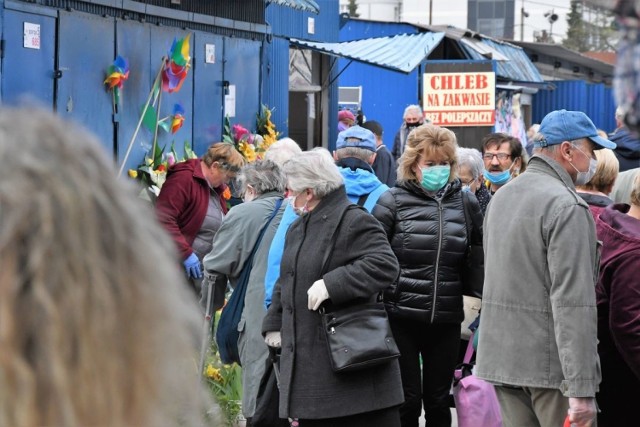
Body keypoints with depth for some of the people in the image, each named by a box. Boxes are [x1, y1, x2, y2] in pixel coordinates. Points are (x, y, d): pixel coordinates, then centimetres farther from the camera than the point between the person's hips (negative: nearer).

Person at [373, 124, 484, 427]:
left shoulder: (465, 202, 5)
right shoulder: (393, 201, -3)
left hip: (446, 319, 3)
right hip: (401, 317, -3)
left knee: (438, 401, 12)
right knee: (407, 402, 2)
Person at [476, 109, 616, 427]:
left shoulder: (501, 197, 13)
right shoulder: (567, 207, -16)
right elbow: (573, 303, -21)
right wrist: (581, 389, -23)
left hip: (501, 358, 8)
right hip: (551, 364, -8)